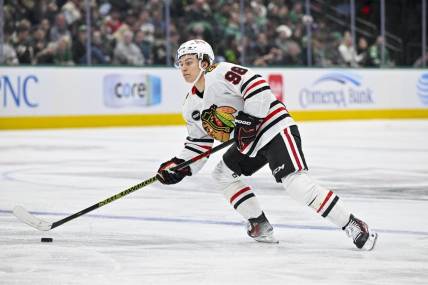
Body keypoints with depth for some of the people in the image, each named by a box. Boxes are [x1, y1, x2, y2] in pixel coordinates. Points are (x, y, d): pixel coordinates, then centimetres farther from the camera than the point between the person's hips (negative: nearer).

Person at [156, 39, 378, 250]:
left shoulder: (221, 73, -15)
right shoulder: (191, 106, 13)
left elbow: (256, 84, -26)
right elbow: (199, 143, 18)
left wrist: (248, 119, -26)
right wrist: (180, 166, 6)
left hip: (275, 128, -10)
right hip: (248, 143, 10)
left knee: (296, 182, -23)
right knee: (223, 174, 13)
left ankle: (353, 226, -22)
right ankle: (261, 226, 17)